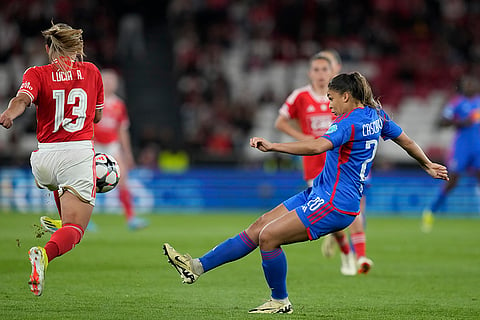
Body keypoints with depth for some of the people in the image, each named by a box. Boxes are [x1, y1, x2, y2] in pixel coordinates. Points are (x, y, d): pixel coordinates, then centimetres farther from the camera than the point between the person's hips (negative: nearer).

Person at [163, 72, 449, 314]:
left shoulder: (349, 123, -19)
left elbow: (318, 146, -35)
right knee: (257, 229, 2)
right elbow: (406, 141, 21)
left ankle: (281, 301, 1)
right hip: (318, 194, 10)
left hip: (334, 205, -10)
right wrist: (428, 166, 37)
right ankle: (197, 266, -1)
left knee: (268, 236, -17)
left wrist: (272, 146, -40)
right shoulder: (376, 115, 10)